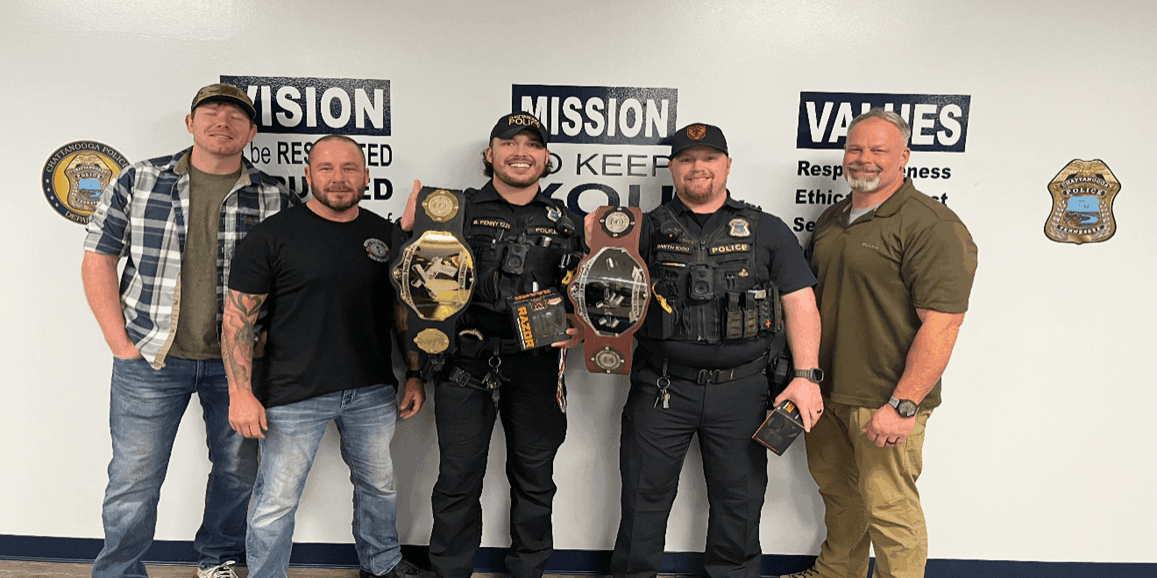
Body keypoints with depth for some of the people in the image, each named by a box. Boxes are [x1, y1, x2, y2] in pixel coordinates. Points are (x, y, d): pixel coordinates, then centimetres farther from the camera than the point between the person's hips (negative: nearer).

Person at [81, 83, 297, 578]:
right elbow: (98, 260, 2)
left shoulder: (275, 199, 0)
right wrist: (121, 343, -3)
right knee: (133, 479, 6)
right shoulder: (137, 182, 1)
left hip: (237, 363, 1)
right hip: (150, 358, -1)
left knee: (238, 472, 14)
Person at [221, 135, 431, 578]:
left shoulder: (386, 235, 5)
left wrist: (415, 377, 7)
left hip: (372, 392, 4)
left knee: (379, 484, 20)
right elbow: (238, 317, -8)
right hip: (292, 394, -4)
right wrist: (241, 393, -13)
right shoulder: (273, 235, -7)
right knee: (277, 501, 6)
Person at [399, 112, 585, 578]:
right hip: (467, 364, -2)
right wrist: (409, 231, -17)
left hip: (537, 366, 3)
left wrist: (581, 326, -2)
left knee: (534, 479, 14)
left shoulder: (563, 222, 11)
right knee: (459, 478, 6)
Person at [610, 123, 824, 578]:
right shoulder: (647, 231, 6)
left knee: (739, 499, 14)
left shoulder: (767, 231, 5)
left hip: (741, 391, 1)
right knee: (645, 494, 10)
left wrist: (805, 375, -7)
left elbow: (800, 303, 3)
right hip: (662, 387, 0)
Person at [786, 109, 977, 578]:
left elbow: (941, 323, -20)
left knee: (889, 510, 3)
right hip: (827, 391, 8)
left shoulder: (931, 226, -14)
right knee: (836, 490, 22)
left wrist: (903, 405, -23)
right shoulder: (832, 219, 12)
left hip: (885, 401, -8)